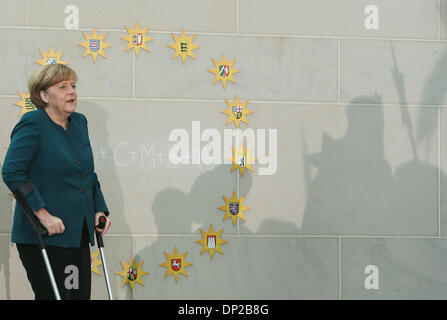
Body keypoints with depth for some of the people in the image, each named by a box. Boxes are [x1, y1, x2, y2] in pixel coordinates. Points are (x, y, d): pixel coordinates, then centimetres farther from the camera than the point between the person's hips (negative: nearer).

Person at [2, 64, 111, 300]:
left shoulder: (79, 122, 13)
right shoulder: (33, 124, -10)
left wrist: (99, 209, 10)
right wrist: (43, 215, -22)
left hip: (79, 233, 7)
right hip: (43, 236, -7)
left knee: (81, 294, 8)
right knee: (53, 296, -6)